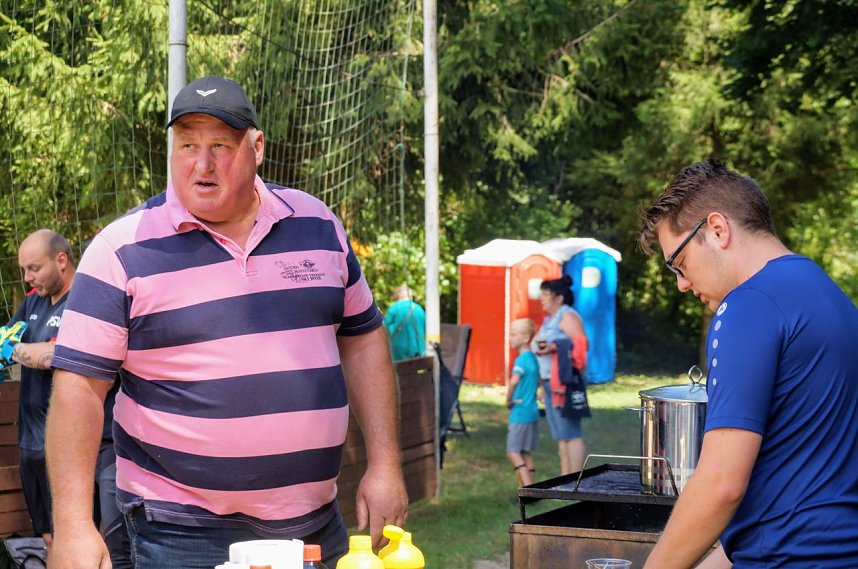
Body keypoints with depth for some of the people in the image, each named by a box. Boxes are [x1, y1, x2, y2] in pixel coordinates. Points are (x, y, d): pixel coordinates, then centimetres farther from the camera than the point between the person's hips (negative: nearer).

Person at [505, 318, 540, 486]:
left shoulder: (521, 359, -16)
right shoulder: (533, 357, 12)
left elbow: (514, 381, -32)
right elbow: (538, 381, 26)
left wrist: (508, 400, -18)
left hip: (520, 414, -9)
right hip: (532, 411, 9)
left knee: (513, 452, -7)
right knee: (526, 453, 13)